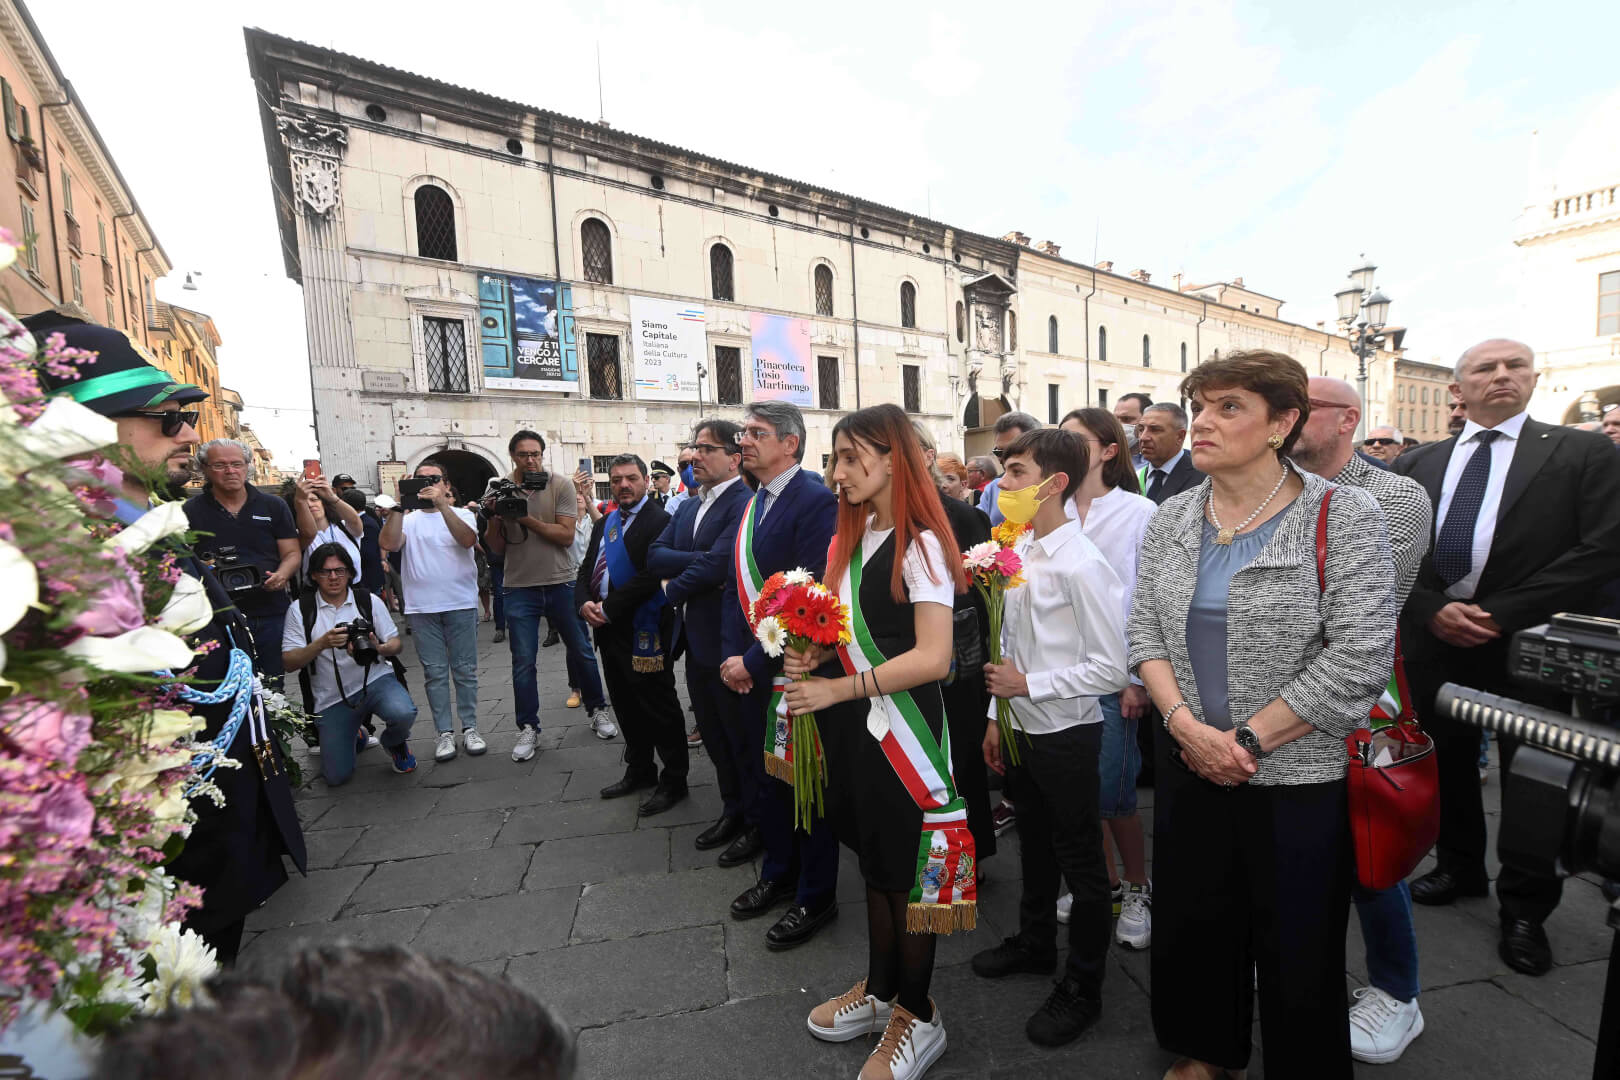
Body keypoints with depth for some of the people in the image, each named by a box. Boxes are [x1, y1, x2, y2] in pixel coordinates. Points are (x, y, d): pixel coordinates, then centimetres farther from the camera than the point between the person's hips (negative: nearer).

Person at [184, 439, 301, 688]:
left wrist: (282, 575, -12)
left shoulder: (274, 506, 9)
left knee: (273, 687, 9)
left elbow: (292, 553, 8)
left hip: (270, 614, 1)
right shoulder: (191, 510, 5)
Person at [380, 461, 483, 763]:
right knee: (435, 672, 5)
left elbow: (468, 539, -16)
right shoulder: (408, 519, 9)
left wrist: (441, 505, -24)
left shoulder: (461, 514, 6)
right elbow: (389, 543, -9)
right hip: (421, 608, 1)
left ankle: (470, 728, 14)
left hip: (461, 604, -1)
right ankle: (445, 732, 13)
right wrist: (398, 506, -17)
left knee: (465, 669, 5)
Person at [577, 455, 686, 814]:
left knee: (659, 708, 3)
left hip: (644, 632, -8)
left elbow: (650, 575, -22)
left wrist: (608, 608, -17)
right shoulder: (604, 524, 15)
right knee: (626, 706, 19)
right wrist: (585, 602, -5)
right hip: (610, 631, 9)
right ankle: (639, 771, 36)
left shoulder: (659, 521, -13)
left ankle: (674, 780, 17)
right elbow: (587, 569, 15)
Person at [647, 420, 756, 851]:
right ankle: (732, 811, 38)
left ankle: (757, 822, 27)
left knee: (741, 737, 8)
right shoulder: (687, 508, 12)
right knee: (714, 735, 20)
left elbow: (717, 565, -25)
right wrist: (701, 559, -16)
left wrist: (672, 590, -8)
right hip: (694, 639, 8)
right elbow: (655, 556, 1)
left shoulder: (745, 504, -16)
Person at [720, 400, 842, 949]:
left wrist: (754, 659, -18)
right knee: (764, 773, 21)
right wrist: (730, 655, 1)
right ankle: (778, 873, 43)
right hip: (751, 670, 8)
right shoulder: (750, 503, 10)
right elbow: (737, 583, 12)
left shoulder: (815, 500, -17)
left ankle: (816, 897, 29)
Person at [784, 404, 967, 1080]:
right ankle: (880, 990, 43)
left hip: (901, 730, -7)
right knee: (874, 863, 21)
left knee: (905, 872, 11)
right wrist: (814, 654, -3)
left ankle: (916, 1016, 34)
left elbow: (933, 657, -23)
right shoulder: (849, 538, 7)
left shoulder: (920, 543, -17)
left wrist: (838, 689, -21)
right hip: (852, 727, 7)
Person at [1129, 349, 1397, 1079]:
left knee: (1296, 949, 14)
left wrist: (1247, 739, -16)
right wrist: (1185, 724, -11)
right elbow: (1145, 630, 2)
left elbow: (1358, 659, -17)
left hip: (1299, 777, -4)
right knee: (1191, 923, 19)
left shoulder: (1344, 518, -12)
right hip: (1191, 767, 4)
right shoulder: (1171, 520, 2)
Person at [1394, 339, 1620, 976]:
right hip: (1434, 639, 3)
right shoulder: (1415, 465, 6)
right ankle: (1460, 868, 37)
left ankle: (1524, 910, 27)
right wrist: (1433, 610, -12)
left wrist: (1498, 613, -15)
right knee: (1445, 766, 15)